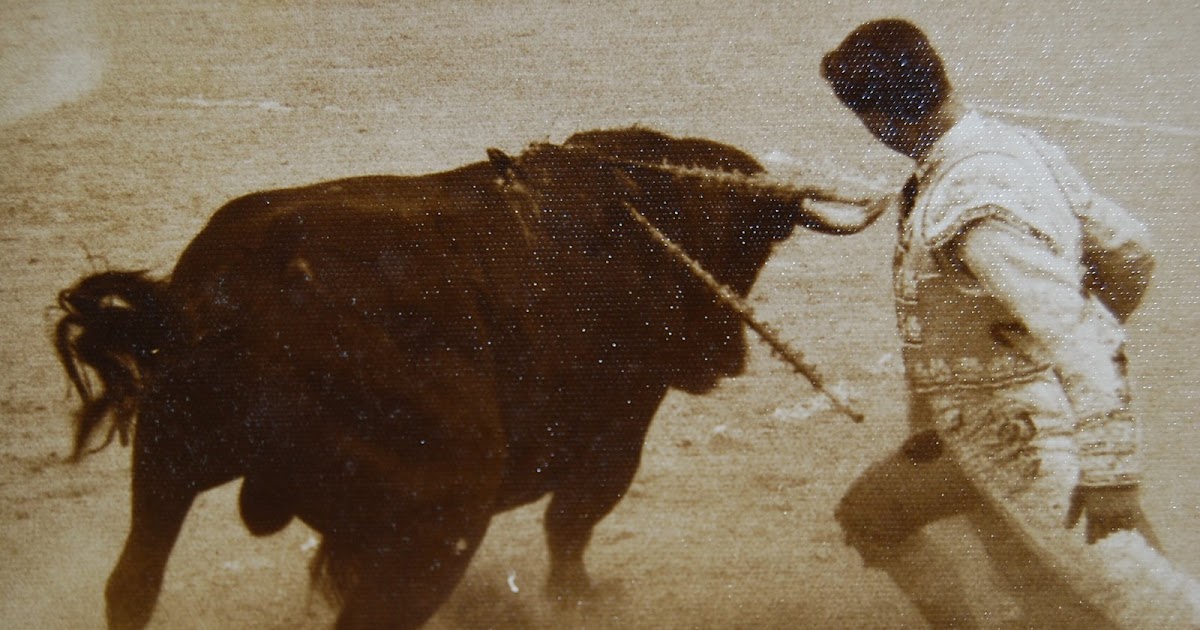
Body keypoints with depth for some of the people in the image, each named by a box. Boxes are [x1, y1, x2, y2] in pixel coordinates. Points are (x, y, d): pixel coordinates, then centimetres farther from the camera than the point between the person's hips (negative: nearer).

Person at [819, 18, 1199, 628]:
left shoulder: (971, 209, -27)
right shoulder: (1017, 146, 2)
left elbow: (1073, 333, -31)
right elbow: (1129, 250, 11)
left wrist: (1108, 470, -28)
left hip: (1031, 435, -10)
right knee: (868, 514, 20)